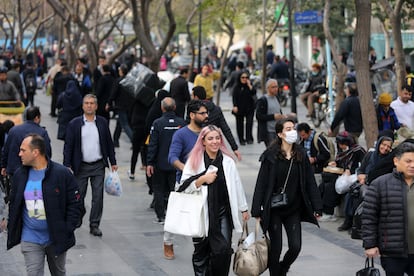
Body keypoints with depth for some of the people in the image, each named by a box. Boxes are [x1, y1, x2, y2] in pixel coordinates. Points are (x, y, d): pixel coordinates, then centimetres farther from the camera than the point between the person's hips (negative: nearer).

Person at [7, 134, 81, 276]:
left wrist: (67, 231, -12)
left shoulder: (62, 174, -10)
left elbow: (74, 204, -7)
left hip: (56, 238, -2)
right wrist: (12, 231, 7)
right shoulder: (19, 175, 2)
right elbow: (13, 204, 12)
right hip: (30, 240, 2)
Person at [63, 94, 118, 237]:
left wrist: (113, 162, 8)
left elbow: (109, 143, 10)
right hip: (81, 167, -1)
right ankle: (78, 218, 31)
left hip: (98, 166, 1)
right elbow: (68, 146, -2)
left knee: (98, 196, -1)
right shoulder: (74, 124, -2)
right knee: (78, 196, 6)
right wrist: (67, 165, -9)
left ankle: (94, 225, 7)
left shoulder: (102, 122, 4)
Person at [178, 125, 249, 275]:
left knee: (224, 250, -10)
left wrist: (243, 209, 16)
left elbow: (237, 185, 12)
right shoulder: (194, 161, -2)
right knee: (201, 252, 9)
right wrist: (203, 179, -19)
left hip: (223, 212, 1)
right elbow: (184, 186, -5)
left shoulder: (228, 161, 4)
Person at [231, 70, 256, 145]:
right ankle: (241, 140, 15)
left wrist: (249, 85, -14)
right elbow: (234, 97, -3)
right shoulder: (236, 87, 0)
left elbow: (253, 93, -11)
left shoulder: (249, 86, 3)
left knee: (249, 123, -11)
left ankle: (249, 139, -5)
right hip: (239, 109, 0)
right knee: (240, 124, 5)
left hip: (249, 108, 0)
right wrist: (235, 106, -13)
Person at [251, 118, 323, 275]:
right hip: (274, 210, -3)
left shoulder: (301, 155, 2)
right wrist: (257, 211, -11)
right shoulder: (270, 156, -9)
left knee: (295, 246, -1)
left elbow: (310, 182, 4)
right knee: (276, 247, 2)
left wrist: (317, 207, 1)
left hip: (294, 209, 3)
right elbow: (261, 184, -8)